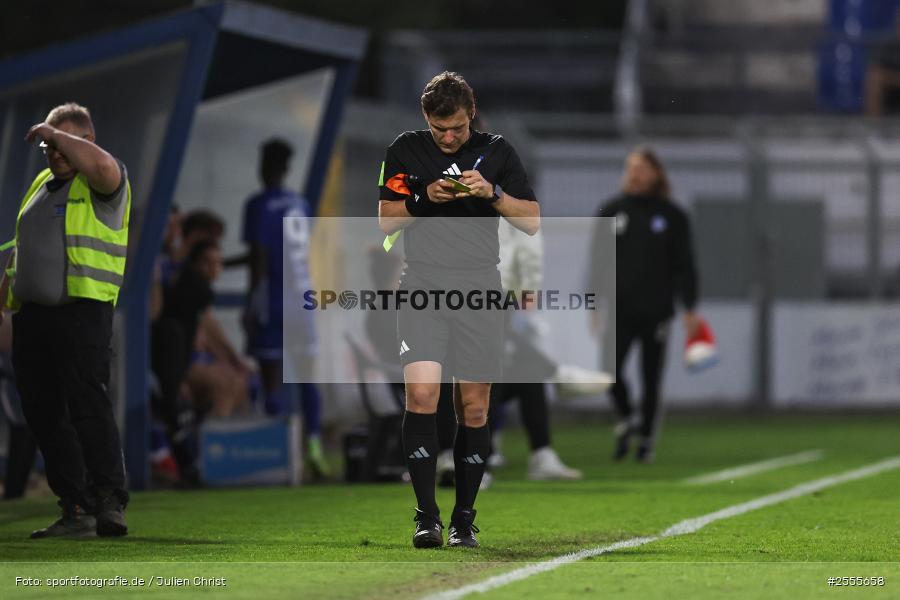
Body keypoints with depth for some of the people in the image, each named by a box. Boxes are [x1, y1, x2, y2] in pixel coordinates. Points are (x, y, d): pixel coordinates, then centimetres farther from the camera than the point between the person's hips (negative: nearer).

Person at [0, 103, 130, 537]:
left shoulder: (102, 184, -2)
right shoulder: (42, 184, 21)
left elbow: (101, 164, -27)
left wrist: (56, 134, -14)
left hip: (83, 310, -8)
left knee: (88, 407, -13)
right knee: (43, 415, 4)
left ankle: (111, 504, -10)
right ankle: (76, 510, 7)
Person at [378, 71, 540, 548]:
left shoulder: (497, 151, 6)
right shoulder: (406, 150, 7)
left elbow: (532, 221, 5)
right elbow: (386, 221, 7)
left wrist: (492, 193, -12)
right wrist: (425, 198, -10)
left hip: (479, 290, 1)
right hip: (422, 287, -1)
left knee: (474, 407, 2)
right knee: (421, 393, -17)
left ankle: (464, 519, 11)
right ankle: (426, 514, -12)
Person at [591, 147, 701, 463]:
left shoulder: (671, 215, 3)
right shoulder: (611, 211, 7)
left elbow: (684, 265, 3)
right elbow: (599, 261, 8)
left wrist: (689, 308, -2)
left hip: (657, 309, -1)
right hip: (620, 308, 1)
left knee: (651, 378, 2)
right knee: (610, 366, -14)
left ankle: (647, 439, 14)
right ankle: (626, 419, 12)